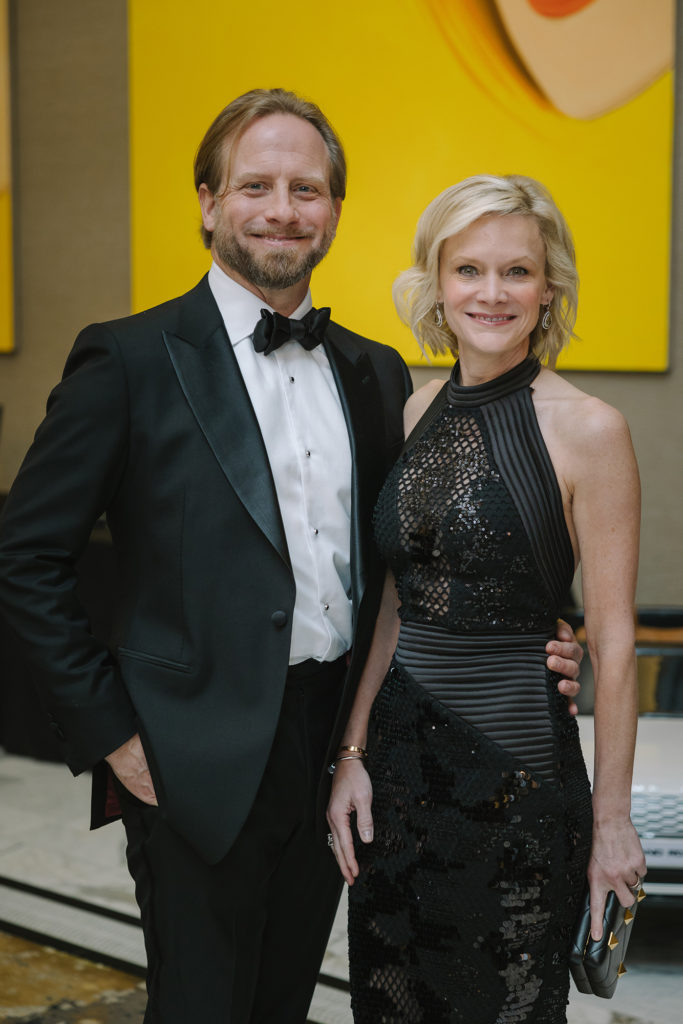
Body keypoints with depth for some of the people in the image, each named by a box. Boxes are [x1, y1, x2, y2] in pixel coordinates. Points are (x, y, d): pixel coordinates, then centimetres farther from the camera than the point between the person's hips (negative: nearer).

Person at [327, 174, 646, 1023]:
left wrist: (611, 818, -7)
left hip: (519, 762, -5)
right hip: (399, 756, 5)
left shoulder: (586, 429, -11)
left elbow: (612, 640, -9)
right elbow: (395, 606, 10)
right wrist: (354, 752, 4)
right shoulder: (418, 412, 6)